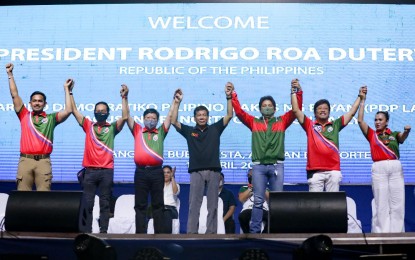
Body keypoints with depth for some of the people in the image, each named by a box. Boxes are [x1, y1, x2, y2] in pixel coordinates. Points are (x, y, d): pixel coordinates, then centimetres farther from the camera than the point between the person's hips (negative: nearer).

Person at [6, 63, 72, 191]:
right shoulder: (24, 116, 15)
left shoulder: (51, 118, 13)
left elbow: (68, 110, 2)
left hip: (43, 161, -1)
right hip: (25, 160, 1)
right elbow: (14, 95, 12)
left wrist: (66, 89, 6)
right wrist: (10, 74, 11)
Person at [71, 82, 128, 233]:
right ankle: (86, 231, 6)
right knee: (87, 203, 2)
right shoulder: (88, 126, 12)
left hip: (106, 171, -1)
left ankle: (103, 231, 6)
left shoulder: (112, 128, 8)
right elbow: (74, 110, 9)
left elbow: (124, 117, -6)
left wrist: (124, 98, -13)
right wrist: (70, 92, 4)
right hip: (90, 170, 1)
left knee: (105, 203, 3)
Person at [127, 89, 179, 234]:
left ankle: (159, 233, 7)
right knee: (140, 205, 3)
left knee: (158, 204, 5)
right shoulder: (137, 131, 13)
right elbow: (127, 116, 9)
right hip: (141, 172, 0)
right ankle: (140, 233, 7)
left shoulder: (161, 132, 13)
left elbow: (170, 116, 11)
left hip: (157, 171, 0)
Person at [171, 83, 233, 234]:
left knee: (212, 205, 4)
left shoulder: (215, 129, 9)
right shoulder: (189, 131, 8)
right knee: (194, 204, 0)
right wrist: (177, 102, -10)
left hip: (213, 171, 1)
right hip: (196, 171, 0)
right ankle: (191, 233, 2)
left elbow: (229, 115, 1)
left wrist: (228, 97, -10)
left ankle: (211, 233, 9)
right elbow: (174, 121, -1)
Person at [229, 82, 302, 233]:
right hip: (259, 166, 0)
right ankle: (255, 231, 5)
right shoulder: (254, 122, 12)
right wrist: (233, 95, -3)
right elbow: (239, 112, 4)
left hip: (277, 165, 0)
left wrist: (298, 92, -6)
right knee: (258, 200, 1)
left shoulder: (282, 121, 12)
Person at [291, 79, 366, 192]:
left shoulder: (335, 125, 16)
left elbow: (351, 112, 18)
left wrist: (360, 97, 17)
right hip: (315, 171, -2)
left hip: (333, 170, 2)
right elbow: (296, 110, 5)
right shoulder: (310, 126, 11)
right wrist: (294, 91, 0)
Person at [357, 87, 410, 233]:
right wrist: (362, 100, 3)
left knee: (397, 202, 1)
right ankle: (382, 233, -1)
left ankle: (397, 233, 6)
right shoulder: (372, 134, 12)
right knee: (381, 203, -2)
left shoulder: (394, 134, 13)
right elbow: (360, 120, 3)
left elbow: (402, 137, -10)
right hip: (379, 168, -1)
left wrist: (406, 131, -33)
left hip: (396, 167, 1)